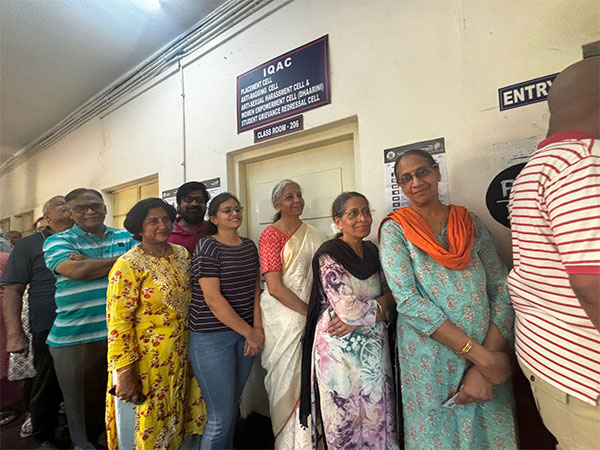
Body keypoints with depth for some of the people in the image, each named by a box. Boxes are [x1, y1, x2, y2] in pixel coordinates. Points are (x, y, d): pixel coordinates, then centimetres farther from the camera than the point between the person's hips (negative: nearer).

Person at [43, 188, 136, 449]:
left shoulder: (126, 237, 8)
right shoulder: (57, 241, -1)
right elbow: (77, 271, -20)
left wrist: (90, 263, -16)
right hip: (75, 337, -2)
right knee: (83, 399, 15)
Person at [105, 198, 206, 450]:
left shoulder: (182, 255, 2)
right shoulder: (128, 265, -16)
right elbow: (118, 322, -17)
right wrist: (125, 373, -18)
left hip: (181, 356, 6)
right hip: (146, 362, -5)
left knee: (181, 418, 20)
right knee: (146, 425, 14)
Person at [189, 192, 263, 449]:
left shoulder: (249, 246, 7)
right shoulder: (207, 247, -12)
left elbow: (255, 288, 8)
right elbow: (213, 298, -17)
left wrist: (257, 328, -3)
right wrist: (249, 332, -13)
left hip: (244, 334, 6)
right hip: (212, 338, -6)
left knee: (233, 404, 19)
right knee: (221, 415, 3)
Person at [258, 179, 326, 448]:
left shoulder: (314, 235, 9)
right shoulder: (271, 234, -7)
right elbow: (275, 287, -14)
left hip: (309, 318, 5)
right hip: (283, 318, -4)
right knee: (287, 379, 7)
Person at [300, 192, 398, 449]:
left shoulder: (372, 251, 6)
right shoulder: (329, 255, -13)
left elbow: (389, 301, 5)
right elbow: (348, 309, -21)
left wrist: (357, 319, -12)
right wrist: (383, 303, -5)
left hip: (374, 345, 5)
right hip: (340, 348, -5)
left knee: (378, 416, 14)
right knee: (345, 420, 11)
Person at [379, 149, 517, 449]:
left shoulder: (470, 223, 3)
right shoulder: (395, 229, -6)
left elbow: (502, 290, -2)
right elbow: (407, 300, -16)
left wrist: (484, 367, -12)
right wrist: (482, 356, -18)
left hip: (489, 356, 3)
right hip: (430, 363, -2)